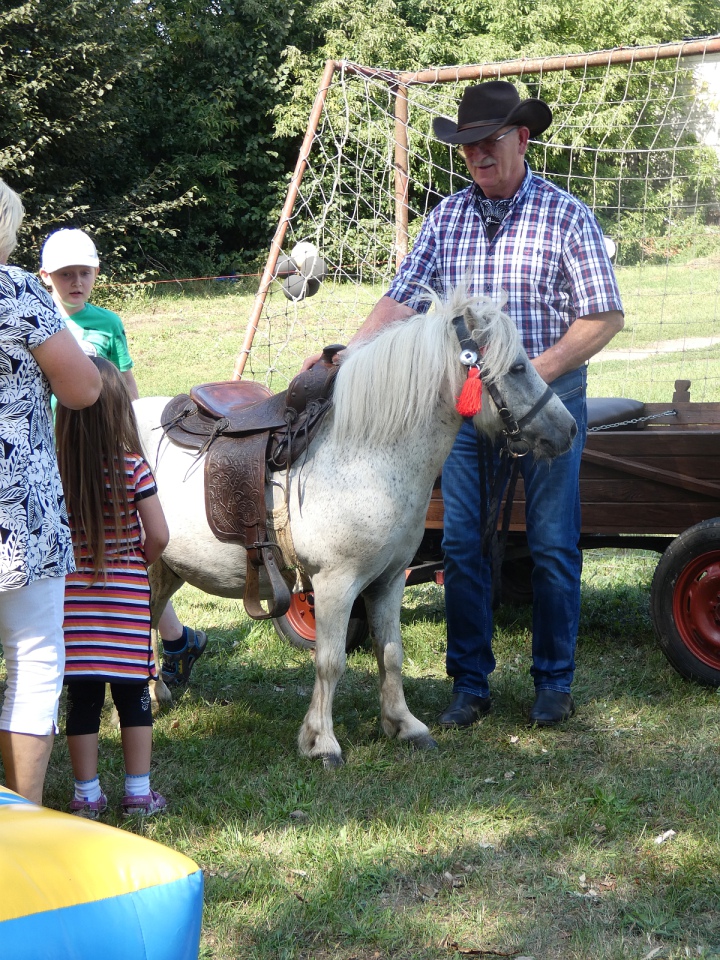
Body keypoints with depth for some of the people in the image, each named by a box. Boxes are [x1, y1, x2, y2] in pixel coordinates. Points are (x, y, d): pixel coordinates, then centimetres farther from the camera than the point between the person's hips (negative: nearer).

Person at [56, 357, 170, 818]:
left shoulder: (55, 472, -8)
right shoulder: (134, 469, -11)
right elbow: (158, 537, -10)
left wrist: (72, 562, 9)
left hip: (72, 592, 1)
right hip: (127, 594, -1)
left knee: (83, 698, 8)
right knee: (133, 694, 10)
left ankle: (88, 794, 13)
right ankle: (139, 792, 15)